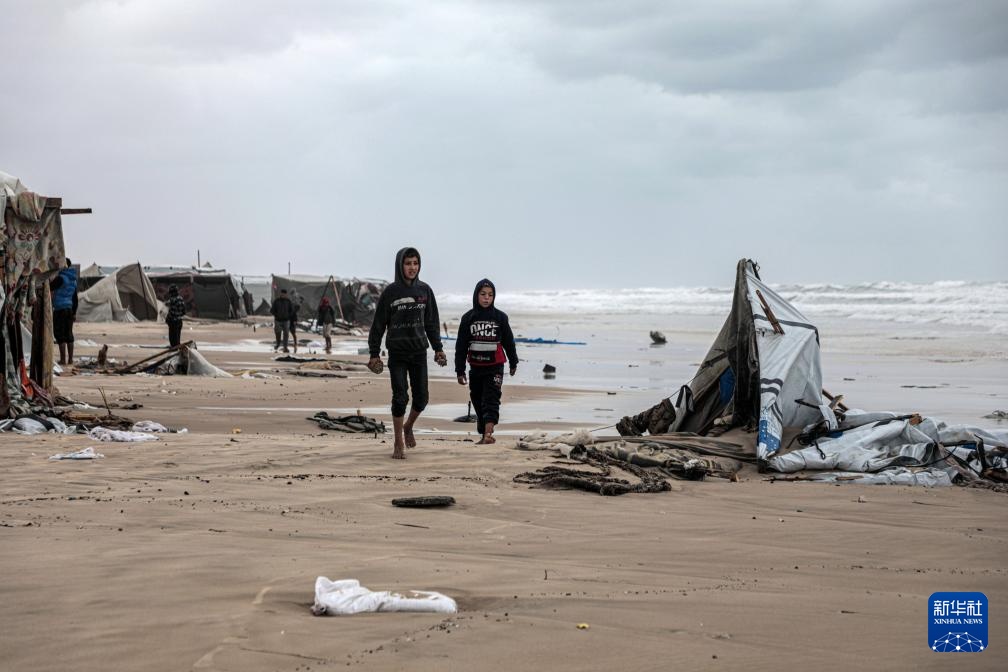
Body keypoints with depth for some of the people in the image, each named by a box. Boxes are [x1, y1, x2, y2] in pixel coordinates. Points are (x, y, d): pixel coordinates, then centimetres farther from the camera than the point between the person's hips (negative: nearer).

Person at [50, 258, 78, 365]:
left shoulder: (61, 278, -13)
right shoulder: (73, 280, 13)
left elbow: (50, 287, -11)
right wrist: (74, 312, 22)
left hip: (60, 309, -8)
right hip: (69, 308, 8)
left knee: (60, 335, -5)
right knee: (69, 334, 11)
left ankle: (63, 359, -7)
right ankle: (70, 359, 13)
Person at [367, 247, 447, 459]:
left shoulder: (425, 290, 4)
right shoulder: (390, 292, -5)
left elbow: (432, 322, 12)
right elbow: (378, 324, -1)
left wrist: (438, 348, 8)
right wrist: (374, 354, -3)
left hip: (419, 352, 3)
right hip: (397, 353, -3)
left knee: (421, 398, 4)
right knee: (400, 398, -5)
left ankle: (408, 426, 34)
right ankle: (398, 444, 6)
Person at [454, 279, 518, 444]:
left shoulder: (500, 317, -1)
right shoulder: (468, 318, 2)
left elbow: (509, 342, 10)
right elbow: (461, 346, 3)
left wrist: (513, 363, 19)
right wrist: (460, 370, 0)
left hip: (495, 367, -3)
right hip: (475, 367, 3)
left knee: (491, 400, -14)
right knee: (477, 400, 9)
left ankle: (488, 434, -27)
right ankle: (484, 434, 20)